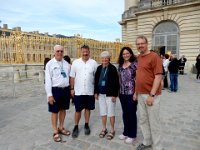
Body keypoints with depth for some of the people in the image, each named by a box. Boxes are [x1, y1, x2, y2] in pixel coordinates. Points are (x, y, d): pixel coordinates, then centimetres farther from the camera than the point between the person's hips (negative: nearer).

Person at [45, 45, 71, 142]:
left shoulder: (66, 64, 7)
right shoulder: (50, 64, -6)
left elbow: (69, 77, 10)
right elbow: (48, 80, -10)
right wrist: (49, 94, -14)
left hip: (66, 89, 5)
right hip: (55, 90, -4)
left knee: (63, 110, 17)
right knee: (55, 111, 7)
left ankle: (61, 128, 37)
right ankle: (55, 132, 25)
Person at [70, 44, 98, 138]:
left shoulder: (93, 63, 0)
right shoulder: (75, 62, -1)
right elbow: (72, 77, 2)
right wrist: (72, 88, -1)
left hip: (90, 91, 1)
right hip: (78, 91, 0)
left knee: (88, 108, 13)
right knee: (78, 110, 8)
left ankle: (86, 125, 31)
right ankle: (76, 127, 25)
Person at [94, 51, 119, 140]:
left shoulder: (113, 68, -9)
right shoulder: (99, 68, 7)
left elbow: (116, 82, -11)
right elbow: (96, 80, 10)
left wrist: (114, 95, -15)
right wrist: (96, 92, 6)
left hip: (110, 94, -5)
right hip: (101, 94, 5)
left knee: (111, 113, 6)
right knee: (103, 112, 15)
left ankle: (112, 130, 23)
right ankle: (104, 129, 31)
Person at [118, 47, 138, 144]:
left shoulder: (135, 64, -8)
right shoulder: (120, 66, 9)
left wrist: (136, 93, -16)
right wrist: (119, 91, 12)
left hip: (131, 93, -5)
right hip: (122, 93, 6)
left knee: (132, 114, 7)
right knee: (125, 113, 16)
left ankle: (132, 135, 24)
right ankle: (126, 132, 33)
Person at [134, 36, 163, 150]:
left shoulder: (154, 56, -11)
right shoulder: (139, 58, 12)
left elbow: (158, 76, -16)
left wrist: (151, 95, -19)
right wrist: (136, 91, 15)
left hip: (151, 95, -7)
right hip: (141, 94, 7)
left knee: (154, 122, 5)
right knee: (143, 120, 17)